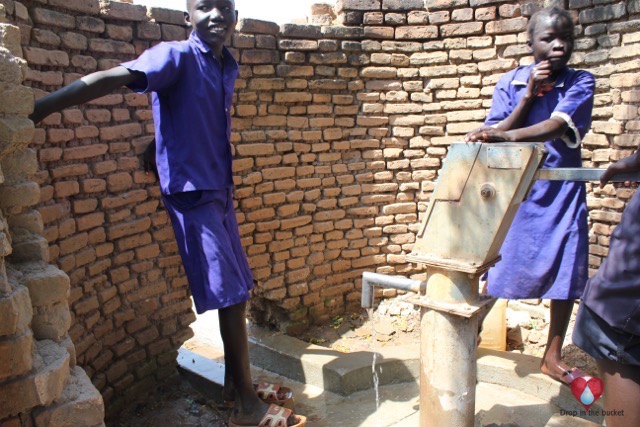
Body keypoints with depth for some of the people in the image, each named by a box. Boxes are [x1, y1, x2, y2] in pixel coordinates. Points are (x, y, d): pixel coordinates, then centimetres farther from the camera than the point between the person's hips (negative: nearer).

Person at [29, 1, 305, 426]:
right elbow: (109, 79, -23)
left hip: (220, 192, 8)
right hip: (191, 194, -8)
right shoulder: (176, 56, -10)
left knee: (238, 292, 13)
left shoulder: (228, 67, 11)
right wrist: (37, 110, -33)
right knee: (231, 296, -6)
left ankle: (235, 383, 30)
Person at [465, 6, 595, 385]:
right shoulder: (510, 83, 1)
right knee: (497, 270, 3)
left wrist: (508, 136, -38)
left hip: (562, 192, 1)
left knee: (567, 273, 6)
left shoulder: (581, 82, -3)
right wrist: (528, 96, -14)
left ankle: (553, 356, 24)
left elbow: (559, 126, -22)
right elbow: (495, 135, -7)